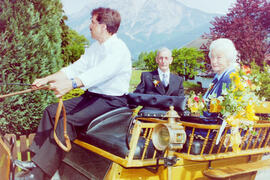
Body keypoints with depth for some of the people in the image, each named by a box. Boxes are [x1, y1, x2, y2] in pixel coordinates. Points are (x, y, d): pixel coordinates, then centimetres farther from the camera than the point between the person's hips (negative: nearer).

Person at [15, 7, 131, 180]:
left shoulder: (119, 49, -16)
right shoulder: (95, 47, 15)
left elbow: (100, 72, -33)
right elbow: (76, 68, 13)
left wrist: (71, 84, -47)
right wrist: (46, 79, 6)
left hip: (111, 101, -9)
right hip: (92, 95, 9)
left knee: (67, 119, -25)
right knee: (52, 110, 0)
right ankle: (37, 159, 2)